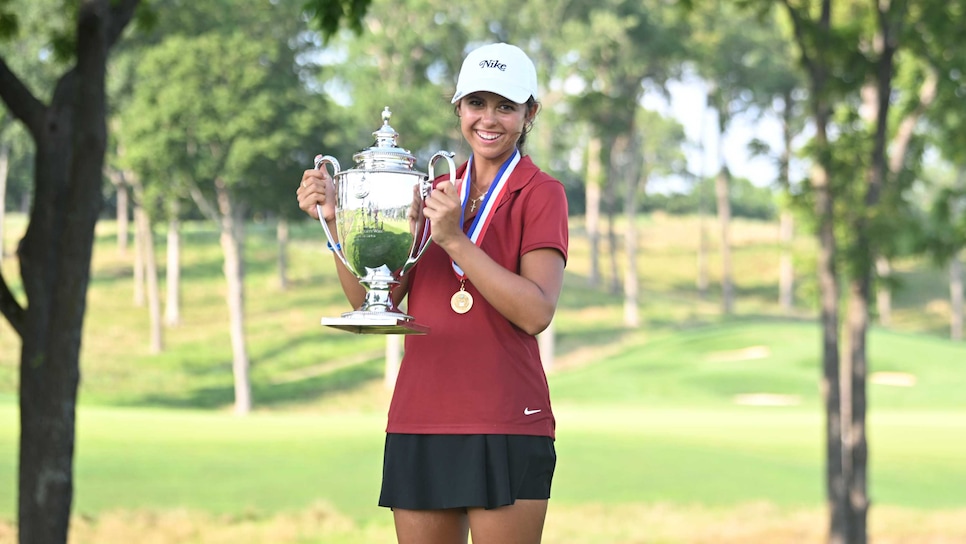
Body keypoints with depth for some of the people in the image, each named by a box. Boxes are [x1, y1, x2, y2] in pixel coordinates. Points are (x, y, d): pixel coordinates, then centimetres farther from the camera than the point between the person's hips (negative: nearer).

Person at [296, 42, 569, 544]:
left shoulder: (540, 195, 1)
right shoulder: (434, 193, 16)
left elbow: (536, 313, -13)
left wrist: (454, 240, -19)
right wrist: (335, 220, -5)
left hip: (505, 427, -5)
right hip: (419, 422, 5)